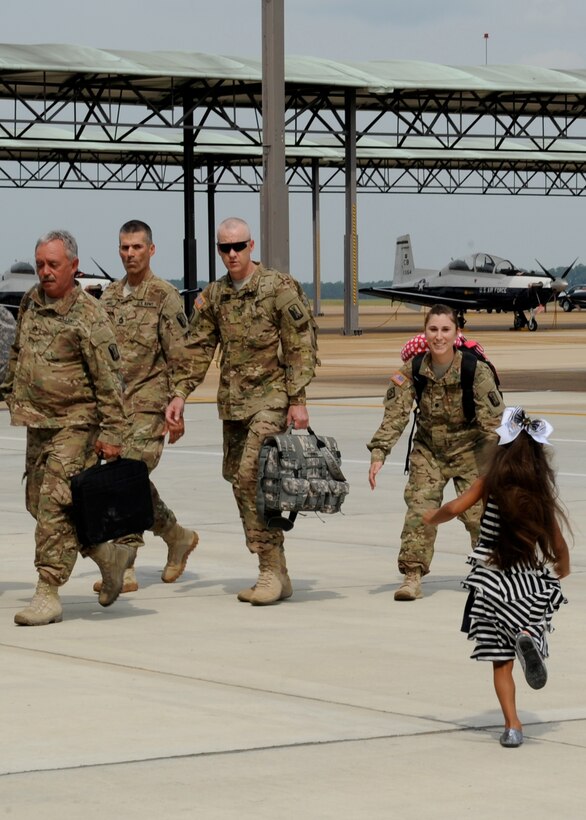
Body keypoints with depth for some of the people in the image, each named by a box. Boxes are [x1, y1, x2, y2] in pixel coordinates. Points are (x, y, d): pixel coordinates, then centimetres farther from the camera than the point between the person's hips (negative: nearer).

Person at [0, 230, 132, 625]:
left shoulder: (89, 316, -14)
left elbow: (110, 381, -14)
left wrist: (112, 433, -16)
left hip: (75, 424, -8)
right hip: (37, 422, 8)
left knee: (55, 506, -12)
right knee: (39, 503, 11)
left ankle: (49, 594, -9)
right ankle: (110, 554, 28)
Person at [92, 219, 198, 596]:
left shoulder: (165, 297, -4)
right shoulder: (110, 296, 15)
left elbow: (179, 359, -7)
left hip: (148, 404, -7)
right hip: (114, 405, 7)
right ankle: (178, 536, 28)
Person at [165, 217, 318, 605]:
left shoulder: (279, 287, -5)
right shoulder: (213, 296, 12)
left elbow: (300, 347, -7)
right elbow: (200, 348, 17)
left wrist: (298, 400, -11)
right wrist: (181, 393, 7)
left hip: (271, 398, -7)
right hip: (232, 402, 7)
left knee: (254, 477, -20)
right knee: (240, 481, 5)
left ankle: (272, 570, -16)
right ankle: (275, 575, 12)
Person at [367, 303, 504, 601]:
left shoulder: (475, 370, -21)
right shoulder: (412, 370, -14)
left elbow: (493, 419, -19)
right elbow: (395, 415, -15)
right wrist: (378, 453, -24)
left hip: (469, 448, -2)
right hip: (428, 448, 2)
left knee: (478, 511, -6)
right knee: (420, 508, -13)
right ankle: (412, 576, -11)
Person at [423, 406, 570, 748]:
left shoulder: (490, 484, -3)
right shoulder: (542, 492, 1)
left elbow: (454, 508, -14)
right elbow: (559, 546, 4)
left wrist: (432, 518, 8)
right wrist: (562, 570, 26)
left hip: (491, 582, 0)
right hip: (531, 582, 0)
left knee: (502, 662, 6)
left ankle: (512, 725, -3)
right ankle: (528, 638, -20)